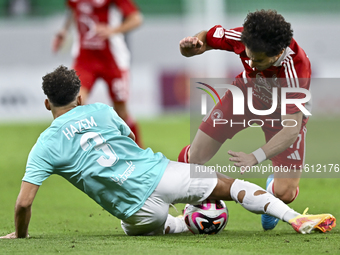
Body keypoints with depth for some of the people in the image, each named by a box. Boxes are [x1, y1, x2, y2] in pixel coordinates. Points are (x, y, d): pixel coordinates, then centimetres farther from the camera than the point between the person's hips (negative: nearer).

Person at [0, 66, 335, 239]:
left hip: (139, 209, -2)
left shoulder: (45, 146, 0)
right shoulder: (101, 111, 9)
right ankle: (297, 219, 2)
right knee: (229, 185, 16)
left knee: (135, 229, 34)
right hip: (159, 173, 2)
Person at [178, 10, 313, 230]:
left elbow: (291, 129, -42)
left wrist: (256, 158, -54)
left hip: (284, 113, -3)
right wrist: (191, 45, -36)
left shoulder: (296, 71, -43)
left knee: (285, 193, -13)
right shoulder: (243, 38, -32)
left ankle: (272, 188, 26)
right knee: (193, 159, -6)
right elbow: (206, 38, -11)